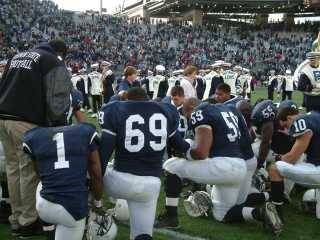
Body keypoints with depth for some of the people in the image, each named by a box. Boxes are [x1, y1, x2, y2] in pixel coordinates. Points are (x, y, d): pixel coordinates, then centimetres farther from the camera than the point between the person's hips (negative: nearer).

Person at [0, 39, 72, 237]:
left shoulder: (18, 57, 23)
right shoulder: (54, 63, 1)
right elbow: (57, 101, -8)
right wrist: (59, 126, -1)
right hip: (27, 123, -7)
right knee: (30, 171, 3)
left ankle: (17, 219, 26)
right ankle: (28, 222, 13)